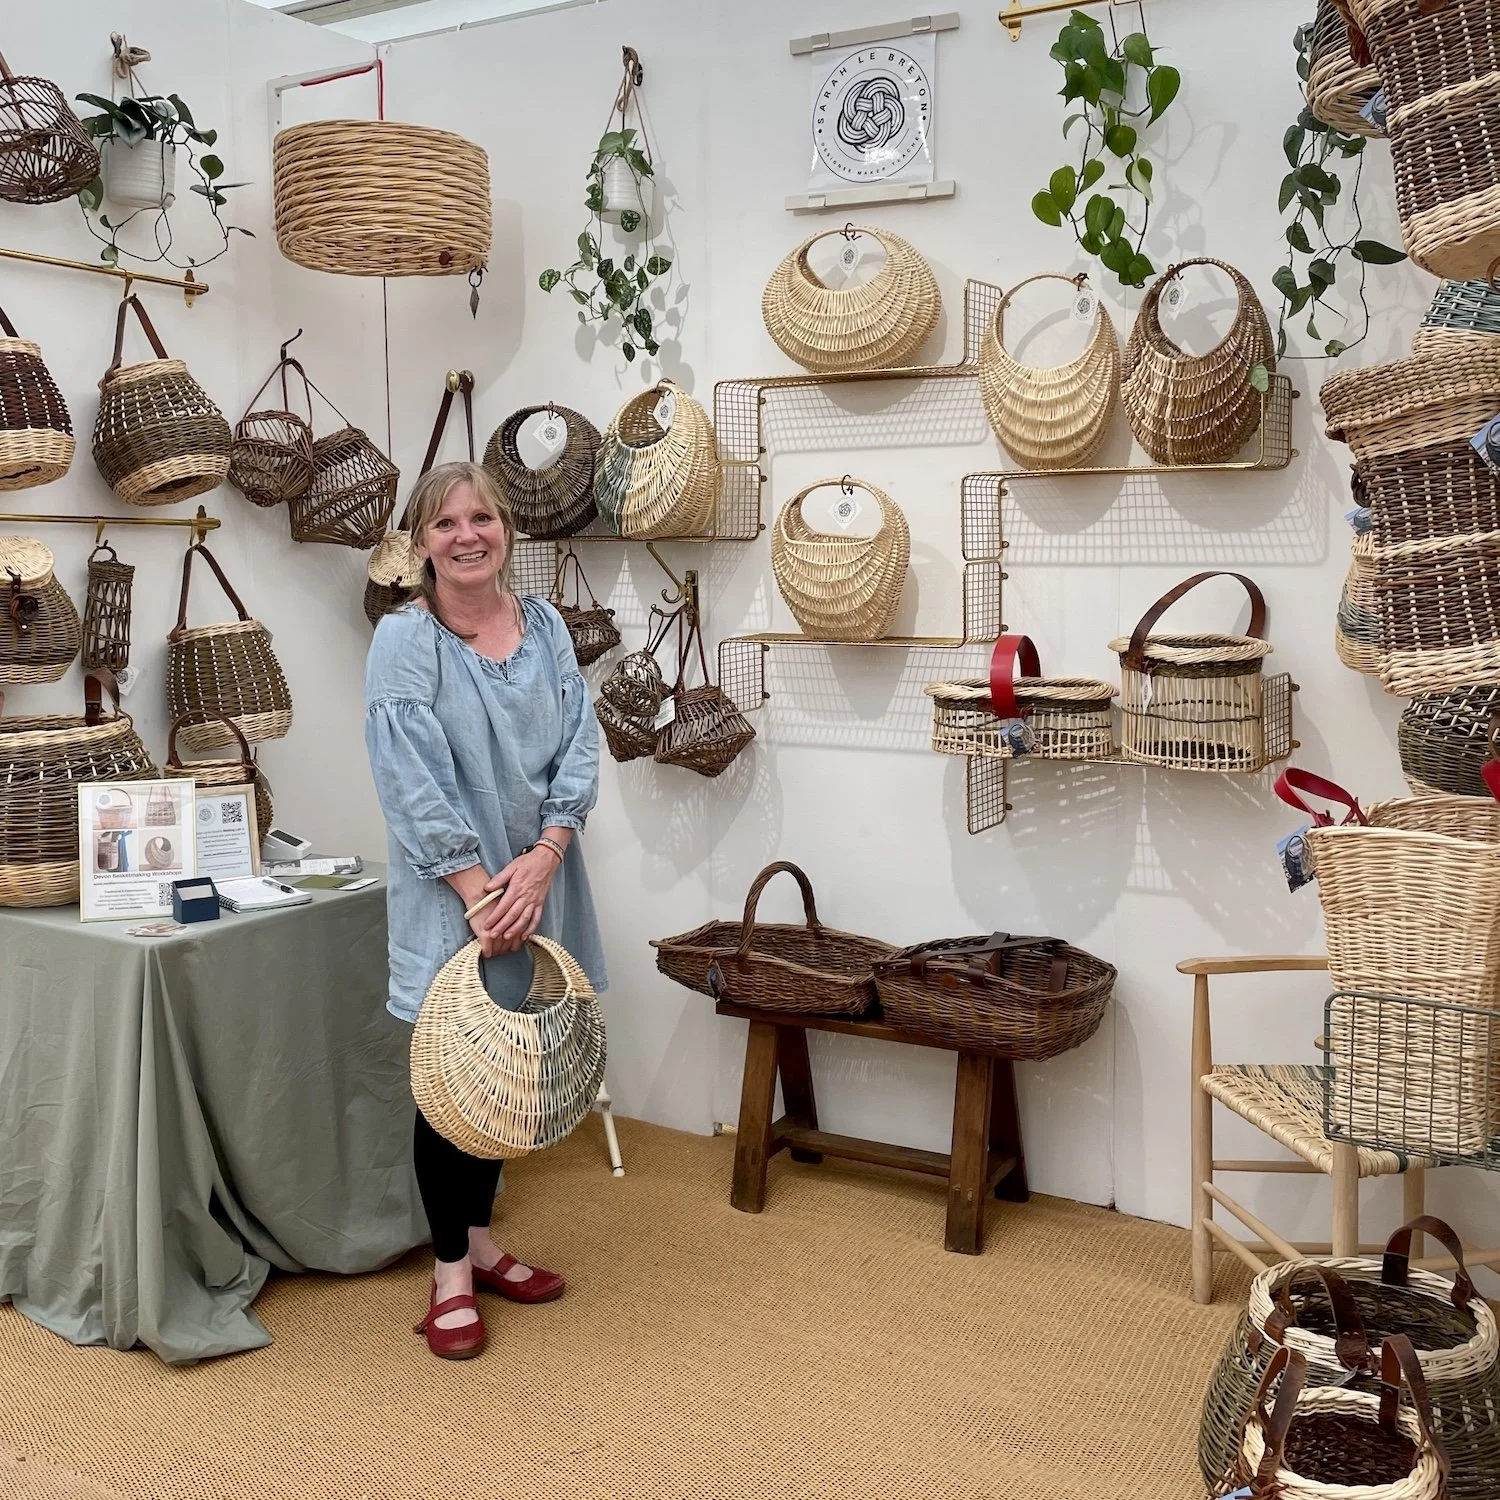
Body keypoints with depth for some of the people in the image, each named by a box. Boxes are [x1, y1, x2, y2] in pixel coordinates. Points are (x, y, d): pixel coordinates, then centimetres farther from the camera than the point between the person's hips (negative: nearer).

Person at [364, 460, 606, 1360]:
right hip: (448, 893, -4)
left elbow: (580, 746, -1)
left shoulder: (546, 627, 5)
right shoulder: (405, 641, -9)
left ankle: (480, 1239, 33)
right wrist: (479, 889, -18)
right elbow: (413, 780, -14)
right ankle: (451, 1274, 19)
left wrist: (542, 857, -14)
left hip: (536, 882, 5)